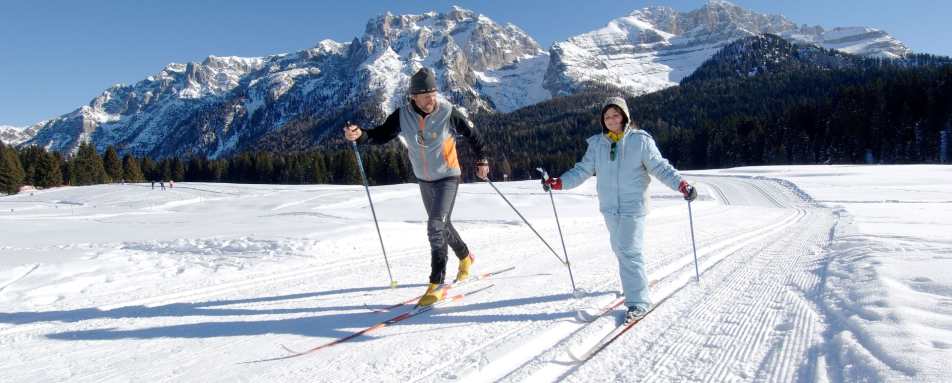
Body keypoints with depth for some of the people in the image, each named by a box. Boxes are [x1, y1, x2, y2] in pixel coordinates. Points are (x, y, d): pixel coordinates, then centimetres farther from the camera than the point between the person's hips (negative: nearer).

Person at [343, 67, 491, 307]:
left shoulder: (447, 113, -18)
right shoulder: (402, 116, -11)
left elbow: (471, 134, -5)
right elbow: (381, 135, -9)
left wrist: (481, 160, 2)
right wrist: (360, 135, -29)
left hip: (448, 178, -5)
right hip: (424, 180, 5)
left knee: (436, 227, -20)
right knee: (442, 225, 21)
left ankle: (437, 284, -13)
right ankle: (465, 257, 48)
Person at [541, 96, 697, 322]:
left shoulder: (640, 140, -4)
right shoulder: (597, 143, 7)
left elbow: (660, 167, -3)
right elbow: (583, 170, 7)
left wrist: (682, 185, -16)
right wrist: (558, 182, -3)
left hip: (633, 206, -5)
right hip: (609, 207, 5)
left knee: (629, 252, -12)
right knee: (620, 249, 14)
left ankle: (639, 301, -5)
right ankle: (637, 282, 34)